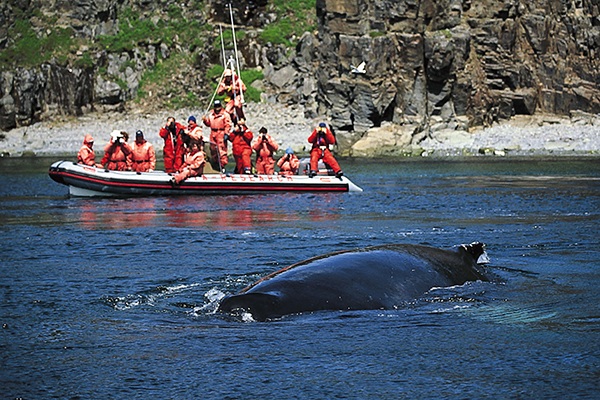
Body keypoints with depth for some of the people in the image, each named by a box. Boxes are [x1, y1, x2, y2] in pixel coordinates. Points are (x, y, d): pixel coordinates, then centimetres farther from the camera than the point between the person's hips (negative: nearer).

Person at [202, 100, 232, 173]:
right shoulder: (211, 114, 17)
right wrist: (205, 120, 4)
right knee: (213, 150, 9)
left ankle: (222, 166, -14)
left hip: (221, 134, -6)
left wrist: (226, 133, -13)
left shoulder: (225, 115, 0)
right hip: (213, 134, 6)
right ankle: (215, 164, 21)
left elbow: (228, 125, -4)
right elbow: (208, 123, 24)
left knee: (222, 150, -13)